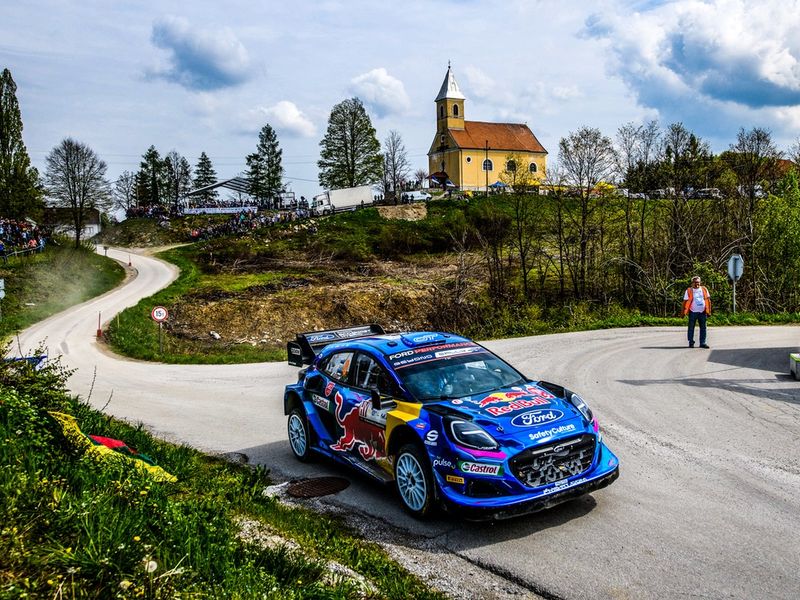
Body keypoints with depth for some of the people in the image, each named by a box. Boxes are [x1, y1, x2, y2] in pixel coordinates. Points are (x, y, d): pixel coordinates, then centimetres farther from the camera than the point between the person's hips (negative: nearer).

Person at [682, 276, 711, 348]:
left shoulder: (704, 289, 7)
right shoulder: (689, 291, 0)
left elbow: (708, 300, 11)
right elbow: (685, 302, 1)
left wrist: (709, 311, 7)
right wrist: (683, 313, -3)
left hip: (702, 312, 2)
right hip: (693, 312, -2)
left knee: (703, 328, 3)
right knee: (691, 328, 1)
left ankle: (702, 343, 10)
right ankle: (691, 343, 10)